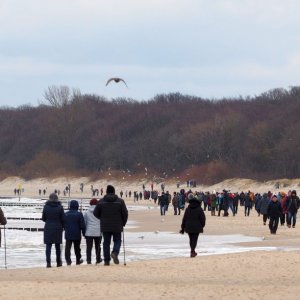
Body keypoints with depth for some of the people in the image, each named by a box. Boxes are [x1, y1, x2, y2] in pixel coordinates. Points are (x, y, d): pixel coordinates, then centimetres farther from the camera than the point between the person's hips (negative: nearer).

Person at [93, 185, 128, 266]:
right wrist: (123, 223, 13)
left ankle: (106, 260, 4)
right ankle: (115, 252, -17)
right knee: (117, 241, 12)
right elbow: (125, 214, -2)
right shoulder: (120, 201, -3)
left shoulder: (101, 201, -1)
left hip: (105, 227, 1)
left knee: (106, 243, 7)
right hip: (117, 227, -1)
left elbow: (96, 213, 5)